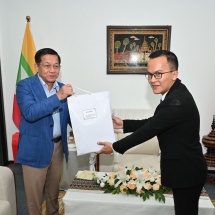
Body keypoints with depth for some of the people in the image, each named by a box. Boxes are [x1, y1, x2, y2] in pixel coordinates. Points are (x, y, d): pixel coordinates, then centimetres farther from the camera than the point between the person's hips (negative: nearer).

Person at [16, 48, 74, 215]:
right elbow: (29, 113, -26)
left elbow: (70, 117, 8)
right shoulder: (25, 85, -11)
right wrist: (58, 97, -29)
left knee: (54, 190, 23)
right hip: (36, 148, -5)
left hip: (58, 146, 5)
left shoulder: (63, 88, 5)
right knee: (34, 193, 11)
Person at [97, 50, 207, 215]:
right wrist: (124, 124, 6)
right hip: (185, 169, 9)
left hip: (187, 172, -9)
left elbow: (149, 130, -23)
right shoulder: (175, 93, 3)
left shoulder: (177, 102, -29)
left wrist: (115, 147, -13)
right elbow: (152, 122, 10)